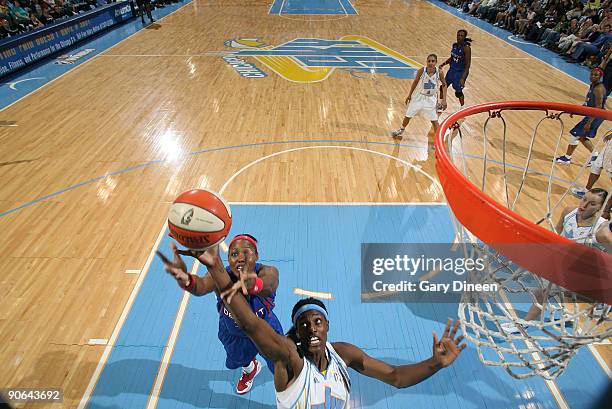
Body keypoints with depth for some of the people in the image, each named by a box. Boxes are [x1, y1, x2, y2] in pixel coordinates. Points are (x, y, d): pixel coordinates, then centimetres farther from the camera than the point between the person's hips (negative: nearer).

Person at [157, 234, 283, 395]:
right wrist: (186, 280, -81)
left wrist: (252, 284, -86)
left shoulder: (268, 272, -37)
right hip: (233, 333, 2)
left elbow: (268, 286, -62)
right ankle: (250, 369, 71)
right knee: (236, 361, 32)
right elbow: (201, 286, -58)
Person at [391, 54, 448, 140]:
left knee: (434, 121, -2)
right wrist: (409, 95, 4)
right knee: (408, 116, 14)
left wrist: (444, 100, -8)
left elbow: (444, 84, -3)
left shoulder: (439, 72, -17)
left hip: (431, 99, -1)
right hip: (420, 97, 1)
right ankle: (401, 130, 41)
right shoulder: (422, 70, -19)